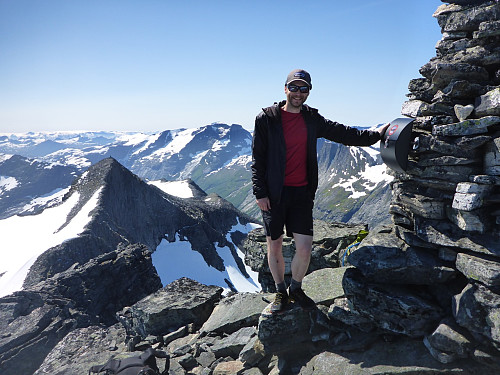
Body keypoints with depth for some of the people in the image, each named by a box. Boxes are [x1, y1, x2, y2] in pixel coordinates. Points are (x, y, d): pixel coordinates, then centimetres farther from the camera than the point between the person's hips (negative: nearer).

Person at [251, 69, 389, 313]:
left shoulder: (312, 119, 8)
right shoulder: (267, 118, -3)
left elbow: (343, 134, 17)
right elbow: (257, 158, -4)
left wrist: (374, 135, 14)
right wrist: (260, 192, -8)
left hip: (302, 193, 3)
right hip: (273, 194, -2)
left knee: (305, 248, 0)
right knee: (274, 247, 8)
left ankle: (295, 289, 27)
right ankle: (280, 292, 31)